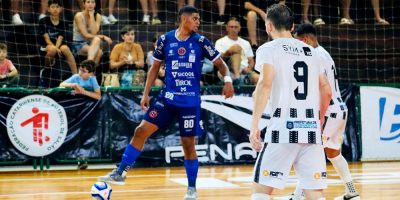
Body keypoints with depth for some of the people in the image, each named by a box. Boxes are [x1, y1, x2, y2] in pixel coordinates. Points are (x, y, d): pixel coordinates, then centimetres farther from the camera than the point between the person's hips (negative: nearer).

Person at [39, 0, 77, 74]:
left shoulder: (62, 23, 7)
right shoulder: (43, 21, -2)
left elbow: (60, 38, -5)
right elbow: (47, 39, -8)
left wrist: (56, 48, -25)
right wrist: (55, 48, -22)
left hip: (59, 45, 2)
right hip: (47, 45, -2)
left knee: (65, 48, -33)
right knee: (52, 49, -38)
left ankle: (76, 75, -36)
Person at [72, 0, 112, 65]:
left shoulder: (97, 16, 2)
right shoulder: (79, 16, -12)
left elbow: (94, 33, -14)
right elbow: (85, 35, -18)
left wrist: (91, 16, -14)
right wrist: (103, 37, -20)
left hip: (90, 43, 4)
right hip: (78, 44, -4)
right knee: (98, 51, -32)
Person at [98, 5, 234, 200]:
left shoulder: (200, 42, -4)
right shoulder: (165, 39, -1)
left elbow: (220, 62, 3)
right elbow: (155, 67, 9)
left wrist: (227, 79, -17)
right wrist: (146, 93, 4)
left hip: (190, 101, -1)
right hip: (167, 97, 2)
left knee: (188, 144, 1)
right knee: (141, 131, -5)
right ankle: (120, 173, 4)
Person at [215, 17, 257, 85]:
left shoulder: (246, 43, 25)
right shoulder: (220, 42, 9)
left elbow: (251, 61, 23)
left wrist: (248, 68, -1)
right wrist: (229, 52, -26)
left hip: (245, 71, 4)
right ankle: (237, 77, -46)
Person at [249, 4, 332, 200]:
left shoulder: (268, 49, 3)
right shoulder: (311, 51, 19)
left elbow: (265, 84, -13)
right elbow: (326, 91, 19)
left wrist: (254, 125, -14)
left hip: (283, 127, -4)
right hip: (311, 128, 5)